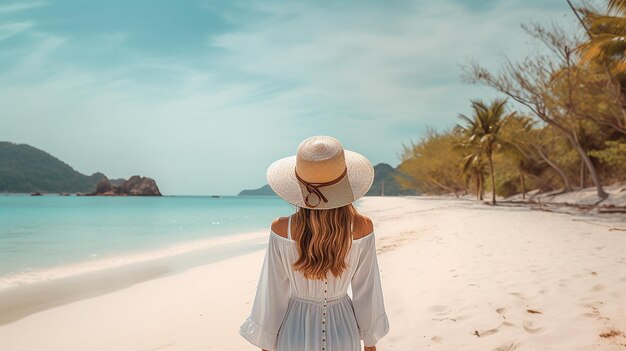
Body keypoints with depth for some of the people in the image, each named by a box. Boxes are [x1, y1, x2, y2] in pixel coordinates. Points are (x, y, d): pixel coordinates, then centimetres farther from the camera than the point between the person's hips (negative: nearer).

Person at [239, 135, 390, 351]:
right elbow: (366, 292, -7)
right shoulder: (362, 228, -18)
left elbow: (272, 294, -11)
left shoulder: (282, 229, -21)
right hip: (342, 333, 1)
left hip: (295, 333, -1)